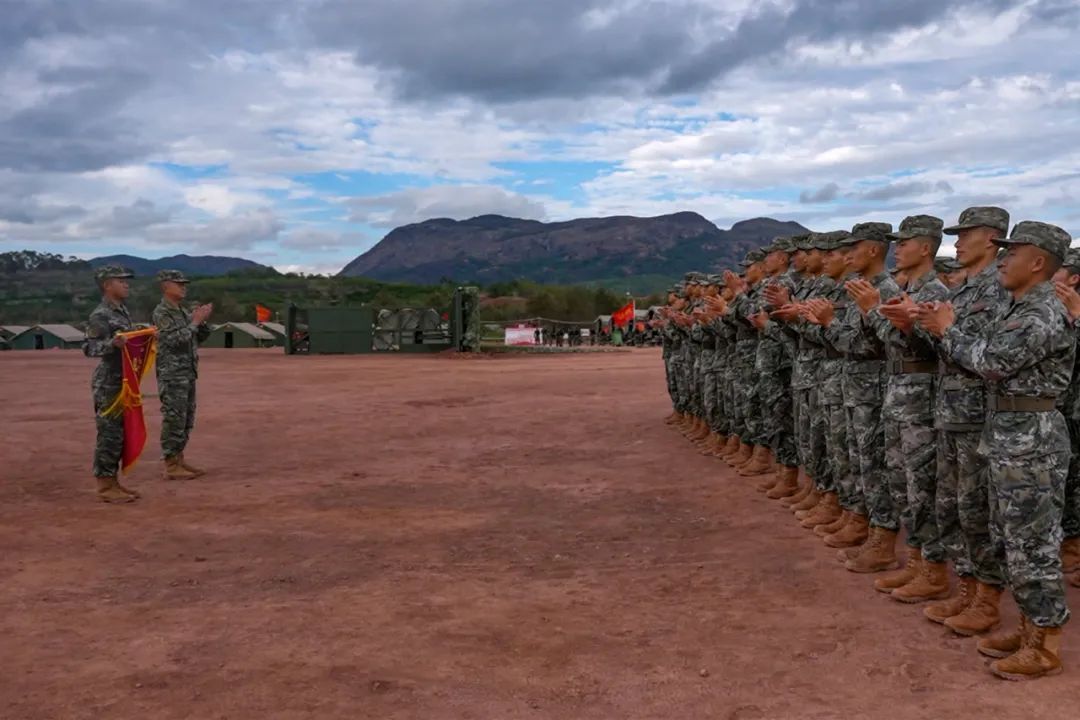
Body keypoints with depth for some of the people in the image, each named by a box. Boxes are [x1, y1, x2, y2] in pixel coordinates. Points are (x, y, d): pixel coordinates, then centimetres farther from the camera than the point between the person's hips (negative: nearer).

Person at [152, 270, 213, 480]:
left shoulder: (183, 312, 14)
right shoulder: (161, 313, -12)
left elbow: (201, 337, 17)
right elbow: (177, 340, -21)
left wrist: (202, 320, 0)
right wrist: (195, 321, -15)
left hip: (188, 374, 9)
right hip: (172, 376, -9)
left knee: (186, 420, 12)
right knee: (174, 420, -6)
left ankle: (179, 460, 20)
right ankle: (171, 467, -1)